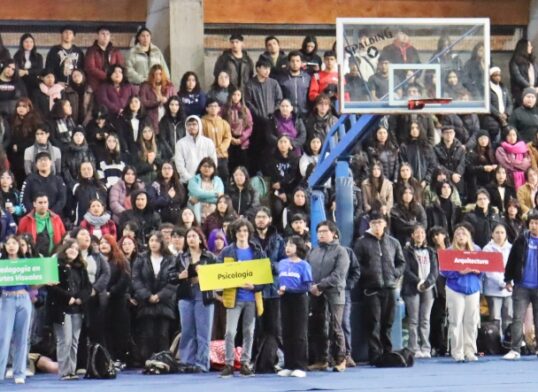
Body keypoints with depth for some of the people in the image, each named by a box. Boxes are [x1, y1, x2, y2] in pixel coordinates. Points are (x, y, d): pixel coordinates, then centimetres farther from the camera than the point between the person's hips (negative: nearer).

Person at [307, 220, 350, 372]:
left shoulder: (340, 251, -1)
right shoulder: (313, 252, 15)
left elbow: (338, 275, -12)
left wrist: (320, 286, -15)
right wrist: (311, 287, -9)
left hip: (334, 295, -5)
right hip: (315, 296, 5)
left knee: (335, 328, -4)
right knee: (316, 328, 7)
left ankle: (340, 360, 4)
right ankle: (320, 359, 14)